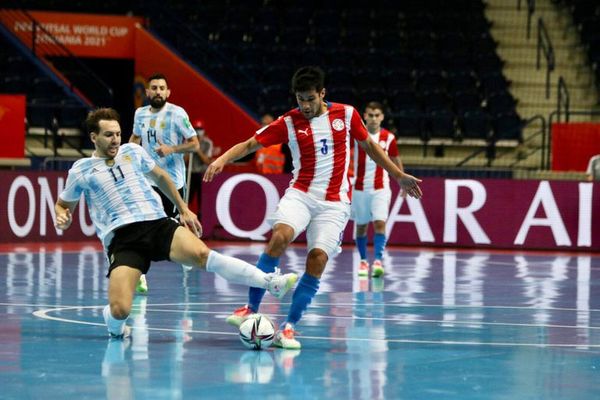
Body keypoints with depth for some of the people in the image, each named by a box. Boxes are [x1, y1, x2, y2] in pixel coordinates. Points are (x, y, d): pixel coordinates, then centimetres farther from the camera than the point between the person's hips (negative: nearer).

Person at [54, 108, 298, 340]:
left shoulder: (132, 151, 18)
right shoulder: (81, 170, 10)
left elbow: (160, 177, 33)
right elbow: (63, 204, 22)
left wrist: (183, 210, 32)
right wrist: (62, 219, -1)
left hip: (159, 225, 2)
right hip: (121, 240, -2)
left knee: (201, 254, -28)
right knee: (120, 310, -22)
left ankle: (270, 282, -31)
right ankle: (115, 325, 16)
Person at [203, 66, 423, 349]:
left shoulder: (346, 114, 3)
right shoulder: (289, 123, -1)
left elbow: (369, 145, 18)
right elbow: (249, 145, -2)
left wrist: (399, 176, 21)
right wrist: (222, 159, -20)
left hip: (334, 203, 1)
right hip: (300, 195, -1)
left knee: (317, 259, -15)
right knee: (280, 236, -28)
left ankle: (288, 328, -9)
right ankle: (251, 309, -20)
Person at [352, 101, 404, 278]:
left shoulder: (388, 137, 0)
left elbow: (396, 161, 12)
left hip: (380, 188, -1)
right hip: (360, 188, 1)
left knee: (380, 223, -16)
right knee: (361, 226, 9)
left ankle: (378, 261, -20)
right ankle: (363, 261, 24)